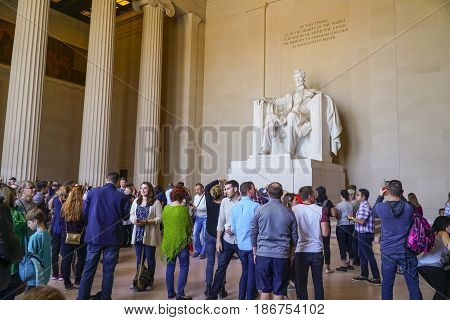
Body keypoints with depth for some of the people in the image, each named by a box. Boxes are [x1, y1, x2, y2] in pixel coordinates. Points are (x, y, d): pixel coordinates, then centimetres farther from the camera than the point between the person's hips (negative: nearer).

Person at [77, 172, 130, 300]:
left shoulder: (93, 192, -6)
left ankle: (82, 298, 17)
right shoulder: (122, 197, -11)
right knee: (108, 271, 10)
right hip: (113, 238, -1)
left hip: (94, 235, 1)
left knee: (89, 269, 12)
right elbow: (125, 216, -1)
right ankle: (105, 298, 18)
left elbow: (84, 211, 3)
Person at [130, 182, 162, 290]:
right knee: (139, 258, 13)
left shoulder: (156, 202, -7)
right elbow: (131, 215, 13)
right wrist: (134, 220, -10)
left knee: (150, 258, 7)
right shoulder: (136, 201, 10)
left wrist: (146, 222, -20)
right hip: (138, 234, 5)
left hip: (150, 235, -4)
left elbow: (160, 218, -11)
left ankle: (150, 280, 21)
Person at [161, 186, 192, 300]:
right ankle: (180, 293, 9)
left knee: (170, 267, 15)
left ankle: (170, 293, 23)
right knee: (184, 267, 8)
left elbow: (164, 224, 10)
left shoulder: (166, 208, -1)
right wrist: (189, 236, 12)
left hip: (168, 242, 5)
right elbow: (189, 227, -8)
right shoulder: (183, 209, -15)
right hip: (181, 242, -5)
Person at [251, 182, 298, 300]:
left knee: (265, 290, 11)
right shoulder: (289, 213, -1)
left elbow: (253, 233, 3)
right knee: (279, 292, 9)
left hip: (263, 254, 0)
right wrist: (290, 253, 19)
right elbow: (294, 237, 7)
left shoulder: (260, 210, -3)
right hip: (282, 255, 0)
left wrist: (255, 252, 14)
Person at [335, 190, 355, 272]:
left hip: (342, 226, -5)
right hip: (351, 226, 5)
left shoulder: (339, 205, -12)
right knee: (349, 245, 13)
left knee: (342, 246, 2)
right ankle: (349, 264, 22)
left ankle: (344, 266, 6)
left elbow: (337, 217, -12)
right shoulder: (351, 204, 1)